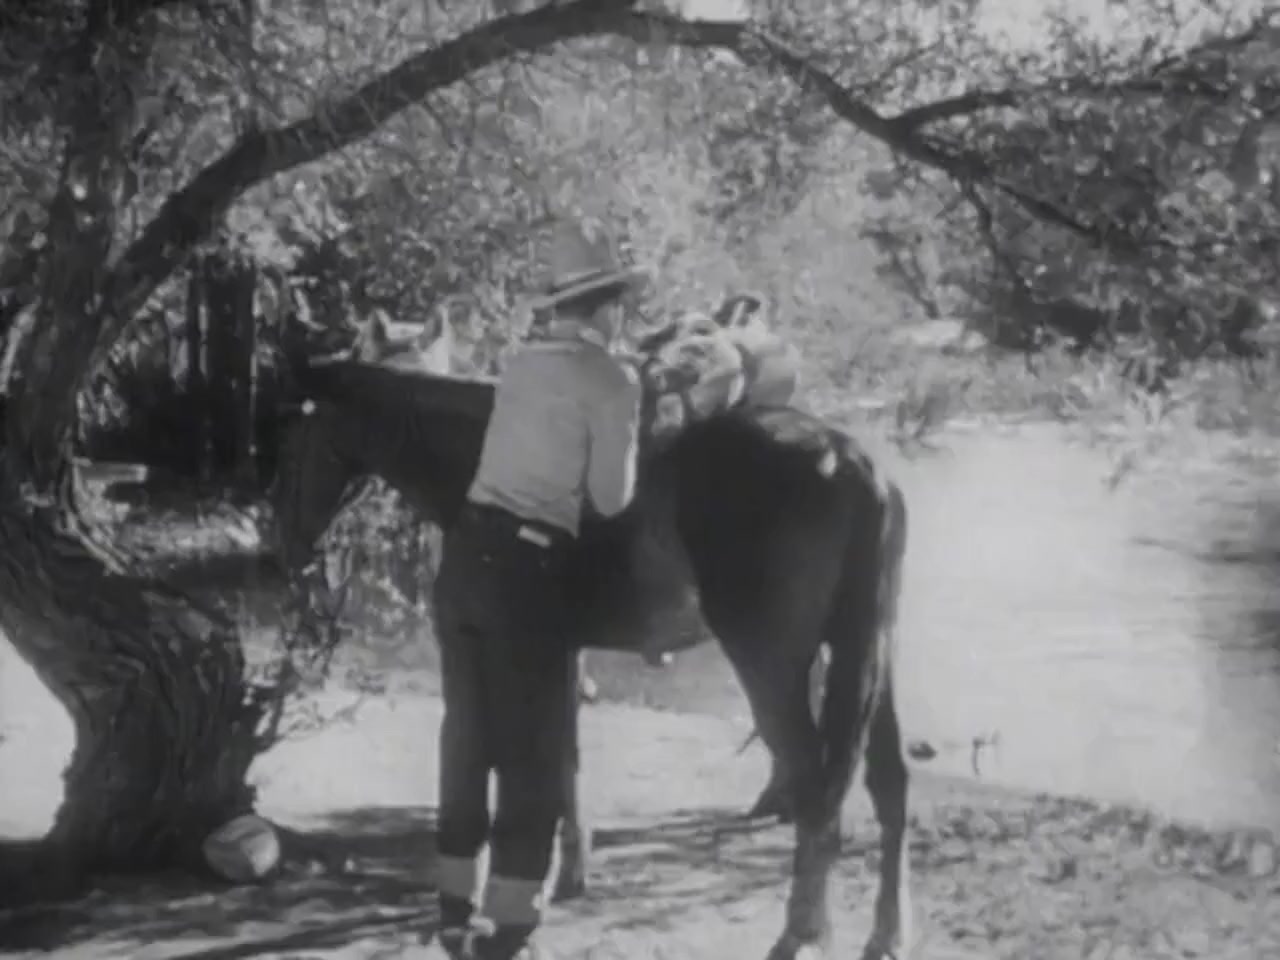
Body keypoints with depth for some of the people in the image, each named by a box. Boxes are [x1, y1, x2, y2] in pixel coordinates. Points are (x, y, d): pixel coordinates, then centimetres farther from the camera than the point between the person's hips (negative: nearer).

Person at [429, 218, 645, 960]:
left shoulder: (523, 364, 14)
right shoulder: (614, 381, -6)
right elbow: (611, 500, -5)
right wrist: (631, 448, 13)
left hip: (468, 550, 7)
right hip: (528, 569, -7)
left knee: (469, 738, 17)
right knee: (534, 755, 1)